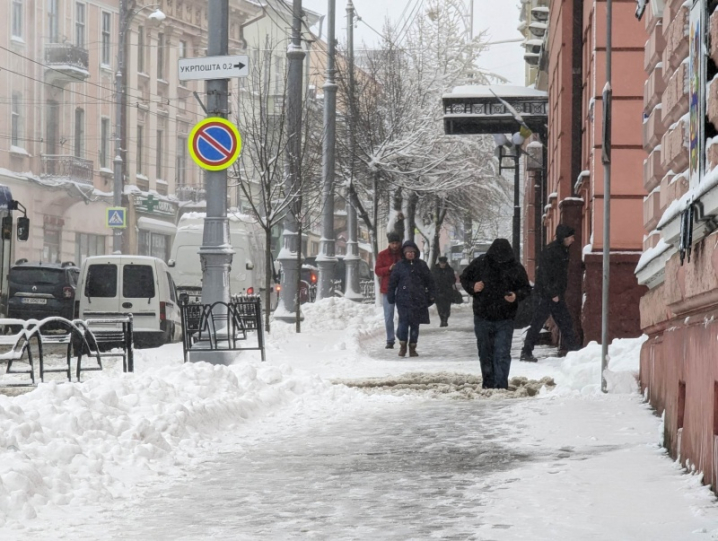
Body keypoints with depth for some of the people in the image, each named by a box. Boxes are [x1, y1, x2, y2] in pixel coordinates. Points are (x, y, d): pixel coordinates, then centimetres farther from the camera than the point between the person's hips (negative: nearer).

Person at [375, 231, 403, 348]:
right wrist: (389, 268, -17)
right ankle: (390, 340, 7)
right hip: (387, 289, 0)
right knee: (388, 317, 1)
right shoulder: (382, 255, 4)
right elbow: (377, 270, 0)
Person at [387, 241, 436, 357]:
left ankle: (412, 347, 13)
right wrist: (391, 295, 5)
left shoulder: (421, 265, 9)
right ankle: (402, 345, 1)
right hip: (403, 300, -2)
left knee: (415, 324, 4)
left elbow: (429, 281, 12)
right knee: (403, 321, -13)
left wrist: (431, 295, 7)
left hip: (418, 300, 2)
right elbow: (393, 281, 8)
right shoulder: (400, 266, 6)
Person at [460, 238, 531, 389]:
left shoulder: (516, 268, -5)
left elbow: (526, 289, 4)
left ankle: (501, 385, -8)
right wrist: (473, 287, -13)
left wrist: (517, 296, -18)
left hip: (505, 320, -2)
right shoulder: (480, 263, -4)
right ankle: (488, 384, 26)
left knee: (502, 354, -9)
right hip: (482, 318, 2)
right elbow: (464, 278, 8)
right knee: (485, 353, 12)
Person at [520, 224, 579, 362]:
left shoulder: (563, 251, 11)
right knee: (537, 324, -3)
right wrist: (552, 294, -21)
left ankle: (573, 350, 11)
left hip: (556, 295, 9)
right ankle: (526, 352, 3)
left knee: (566, 323, 8)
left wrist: (561, 292, 13)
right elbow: (545, 275, -21)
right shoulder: (549, 251, -18)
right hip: (544, 295, -9)